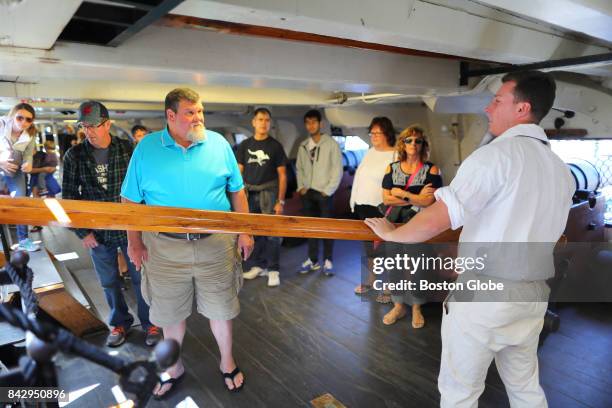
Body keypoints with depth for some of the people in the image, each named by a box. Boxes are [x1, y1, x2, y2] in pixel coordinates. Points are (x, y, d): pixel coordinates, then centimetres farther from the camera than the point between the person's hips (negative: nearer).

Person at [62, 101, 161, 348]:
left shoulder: (128, 150, -7)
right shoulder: (74, 156, -3)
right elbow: (69, 197, 2)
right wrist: (82, 232, -2)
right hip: (98, 233, 2)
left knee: (141, 278, 9)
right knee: (109, 282, 16)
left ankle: (150, 323, 29)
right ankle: (120, 322, 38)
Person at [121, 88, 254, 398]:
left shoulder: (218, 143, -1)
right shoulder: (146, 148, -4)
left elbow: (237, 191, 4)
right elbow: (130, 199, 1)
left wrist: (245, 232, 3)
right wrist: (134, 242, 0)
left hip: (215, 244, 0)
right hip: (165, 246, 0)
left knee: (220, 307, 14)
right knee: (170, 312, 16)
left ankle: (227, 362, 39)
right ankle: (173, 367, 42)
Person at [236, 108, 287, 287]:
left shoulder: (275, 146, 3)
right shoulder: (245, 145, 10)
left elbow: (282, 175, 2)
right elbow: (239, 172, 12)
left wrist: (280, 201, -5)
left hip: (269, 192, -2)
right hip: (249, 193, 3)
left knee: (272, 233, -4)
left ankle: (273, 270, 5)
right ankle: (258, 266, 20)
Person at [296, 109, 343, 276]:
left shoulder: (331, 144, -6)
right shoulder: (303, 146, 10)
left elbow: (337, 169, -8)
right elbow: (299, 168, 15)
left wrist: (328, 190, -12)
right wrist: (301, 187, 2)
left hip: (324, 193, -5)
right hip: (307, 193, 5)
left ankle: (327, 261, 13)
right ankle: (312, 260, 20)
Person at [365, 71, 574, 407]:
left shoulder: (496, 154, -16)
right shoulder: (562, 171, 8)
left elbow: (437, 219, -24)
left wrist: (390, 233, -7)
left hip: (484, 296, -7)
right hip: (533, 296, 8)